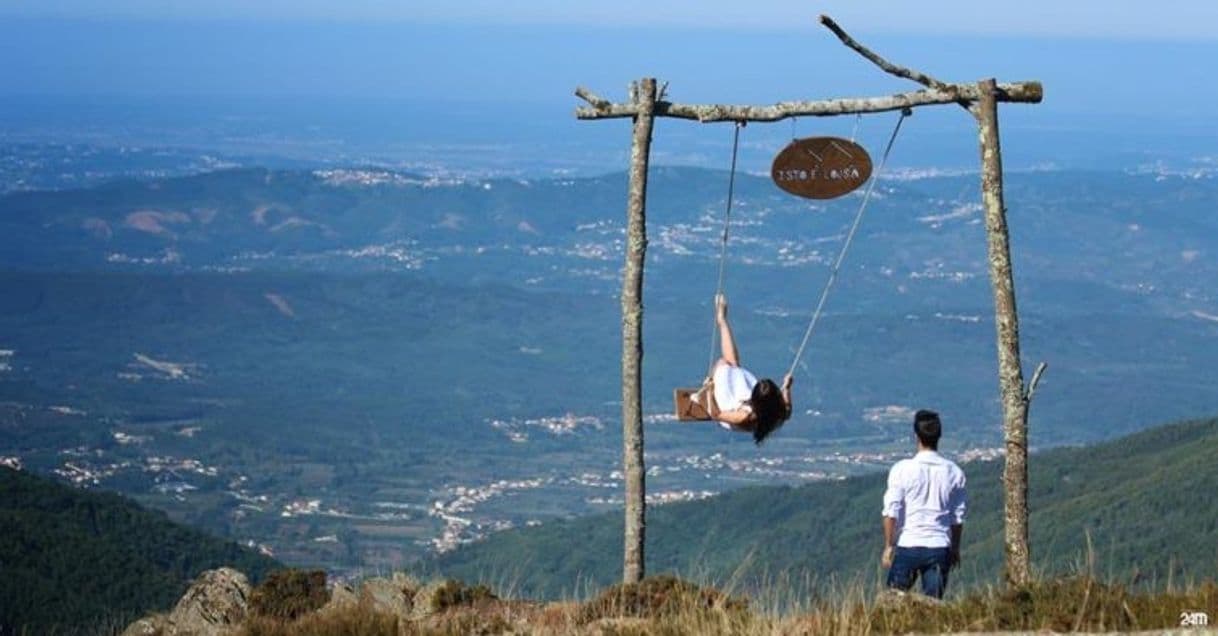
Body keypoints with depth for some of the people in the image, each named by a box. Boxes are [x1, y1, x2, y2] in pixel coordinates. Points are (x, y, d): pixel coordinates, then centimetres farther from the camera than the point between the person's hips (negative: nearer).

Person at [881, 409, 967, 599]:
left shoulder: (902, 469, -8)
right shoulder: (954, 472, 1)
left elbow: (891, 512, -7)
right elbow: (958, 517, 8)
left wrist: (889, 546, 1)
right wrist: (955, 548, 20)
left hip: (908, 546, -2)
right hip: (939, 547, 2)